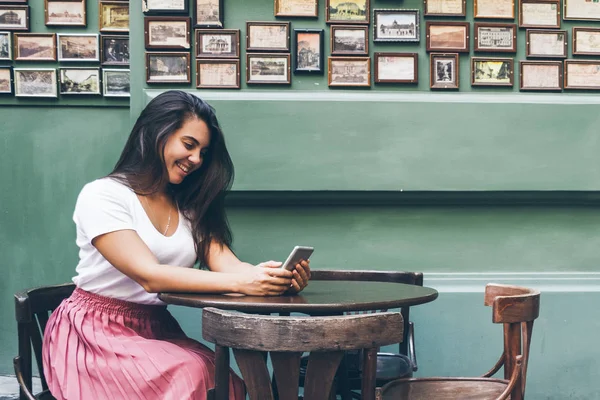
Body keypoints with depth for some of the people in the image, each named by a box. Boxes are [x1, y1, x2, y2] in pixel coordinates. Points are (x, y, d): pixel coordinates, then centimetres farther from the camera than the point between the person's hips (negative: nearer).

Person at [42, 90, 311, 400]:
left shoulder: (190, 207, 10)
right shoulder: (102, 196, -11)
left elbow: (226, 264, -5)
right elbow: (149, 276, -23)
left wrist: (278, 277, -28)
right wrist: (241, 282, -34)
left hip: (158, 332, 5)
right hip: (95, 336, -5)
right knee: (190, 374, -30)